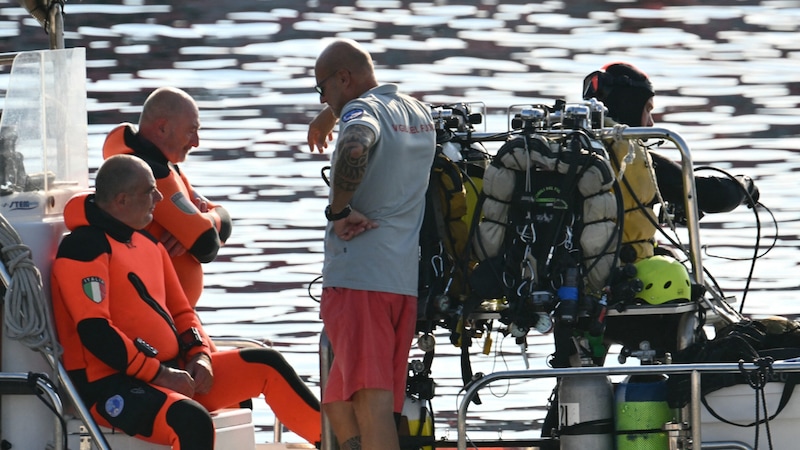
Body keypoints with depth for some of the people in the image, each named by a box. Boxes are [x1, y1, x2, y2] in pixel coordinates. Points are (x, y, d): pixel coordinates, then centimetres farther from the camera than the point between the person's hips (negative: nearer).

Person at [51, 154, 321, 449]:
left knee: (266, 365, 11)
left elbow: (180, 311, 24)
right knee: (192, 421, -37)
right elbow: (94, 332, -22)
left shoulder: (148, 243, 17)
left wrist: (200, 356, 3)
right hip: (113, 386, -10)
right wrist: (159, 374, -21)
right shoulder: (85, 248, -13)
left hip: (171, 372, 10)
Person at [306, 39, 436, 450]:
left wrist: (339, 210, -18)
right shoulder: (419, 113, 20)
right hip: (407, 280, 8)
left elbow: (354, 149, -30)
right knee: (338, 404, 15)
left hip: (357, 277, -8)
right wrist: (333, 114, 48)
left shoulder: (361, 110, -6)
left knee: (371, 402, -16)